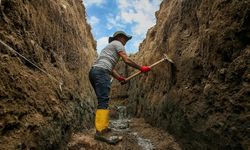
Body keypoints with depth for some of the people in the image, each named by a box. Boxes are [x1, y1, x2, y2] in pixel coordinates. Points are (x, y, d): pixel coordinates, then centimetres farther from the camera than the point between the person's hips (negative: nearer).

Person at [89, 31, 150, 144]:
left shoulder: (110, 46, 34)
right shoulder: (117, 43, 9)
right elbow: (127, 60, -3)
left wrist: (119, 78, 16)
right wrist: (141, 68, 7)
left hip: (94, 72, 10)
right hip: (101, 72, -10)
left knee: (103, 100, 10)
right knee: (104, 100, -19)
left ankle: (102, 127, 12)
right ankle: (101, 132, -25)